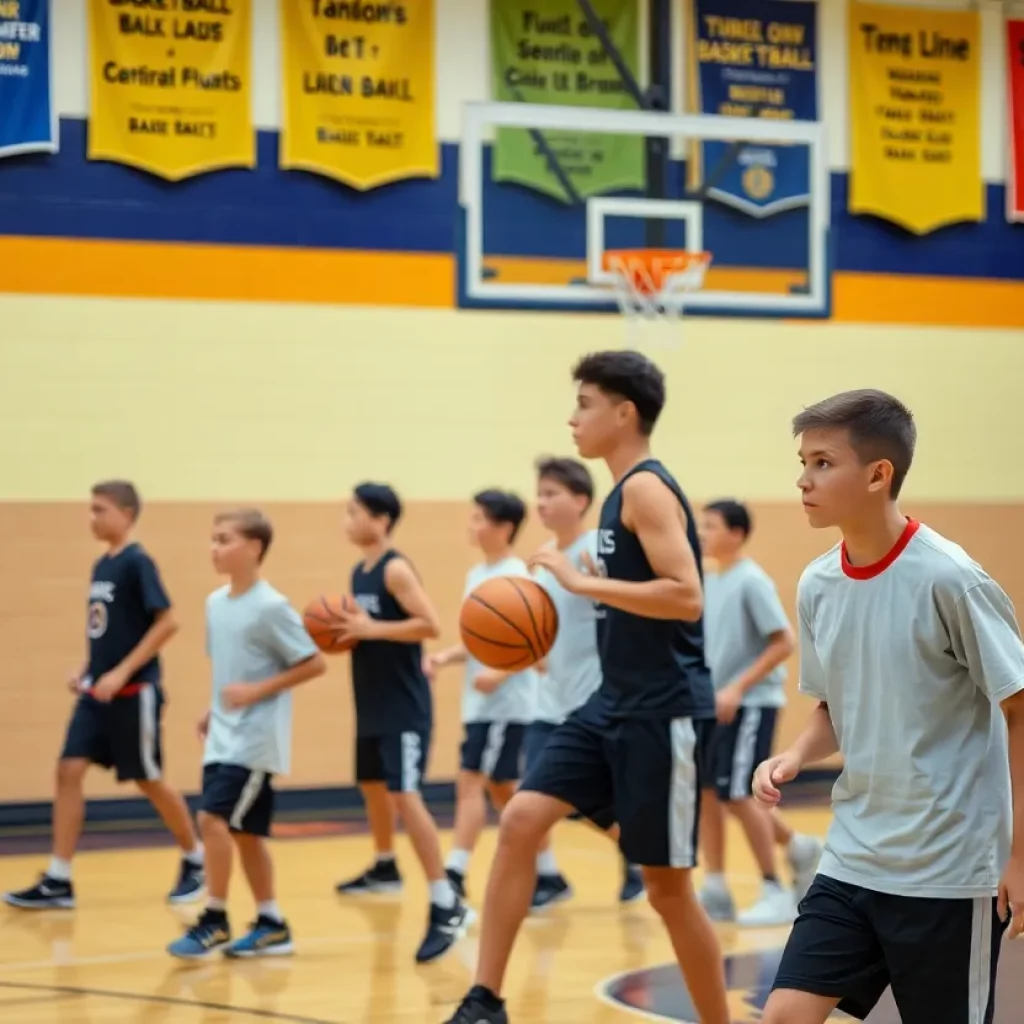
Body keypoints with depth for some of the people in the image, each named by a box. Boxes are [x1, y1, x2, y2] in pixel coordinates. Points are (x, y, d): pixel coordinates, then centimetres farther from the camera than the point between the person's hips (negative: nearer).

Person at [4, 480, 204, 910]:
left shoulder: (137, 562, -14)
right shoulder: (101, 565, 11)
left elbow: (167, 622, -20)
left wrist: (122, 673, -22)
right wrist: (86, 669, 7)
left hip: (133, 693, -8)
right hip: (97, 692, 8)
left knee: (149, 781, 4)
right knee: (68, 770, -3)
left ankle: (195, 861, 25)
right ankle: (57, 882, -2)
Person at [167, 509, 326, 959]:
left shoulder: (271, 607, -14)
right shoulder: (215, 602, 8)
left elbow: (315, 664, -13)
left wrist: (257, 691, -18)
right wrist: (212, 710, 8)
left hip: (255, 738, -8)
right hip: (222, 735, 8)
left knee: (213, 818, -15)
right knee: (244, 831, 11)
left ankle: (215, 920, -4)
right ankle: (271, 924, 19)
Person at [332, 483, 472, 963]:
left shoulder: (396, 569, -15)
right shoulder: (360, 572, 11)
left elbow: (430, 624, -24)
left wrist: (372, 629, -25)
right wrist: (344, 632, 3)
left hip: (404, 706, -10)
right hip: (371, 705, 10)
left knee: (405, 796, -17)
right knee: (372, 785, 25)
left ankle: (446, 905, -19)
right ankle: (385, 869, 49)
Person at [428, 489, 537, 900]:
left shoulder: (516, 576, -13)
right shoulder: (476, 575, 13)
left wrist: (499, 673, -29)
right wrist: (446, 656, 0)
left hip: (504, 703, -9)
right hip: (480, 702, 9)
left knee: (470, 781, -12)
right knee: (502, 788, 13)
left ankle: (454, 876, -12)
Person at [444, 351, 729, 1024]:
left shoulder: (648, 488, -14)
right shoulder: (623, 494, 14)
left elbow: (687, 597, -25)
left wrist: (584, 583, -22)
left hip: (664, 711, -9)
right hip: (616, 703, 9)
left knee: (668, 886, 0)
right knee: (521, 820, -2)